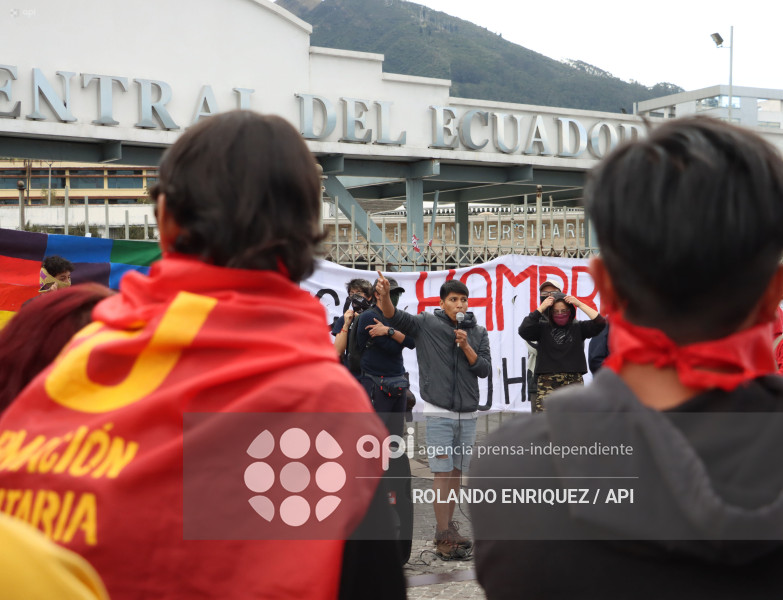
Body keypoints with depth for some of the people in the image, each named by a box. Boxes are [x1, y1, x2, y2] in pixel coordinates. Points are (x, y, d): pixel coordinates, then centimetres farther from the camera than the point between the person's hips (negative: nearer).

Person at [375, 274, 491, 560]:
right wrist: (384, 295, -34)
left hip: (468, 413, 4)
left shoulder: (478, 332, 9)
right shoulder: (426, 324, 0)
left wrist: (466, 346, -11)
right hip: (439, 412, -4)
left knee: (457, 472, 9)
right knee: (442, 473, -7)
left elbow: (485, 369, 3)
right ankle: (445, 537, -6)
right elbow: (395, 317, -14)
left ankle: (448, 526, 19)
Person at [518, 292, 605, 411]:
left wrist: (580, 304, -4)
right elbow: (523, 331, -11)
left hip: (573, 383, 1)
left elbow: (600, 322, -4)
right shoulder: (543, 328, 5)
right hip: (547, 382, -1)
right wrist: (540, 309, -10)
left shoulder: (578, 328, 8)